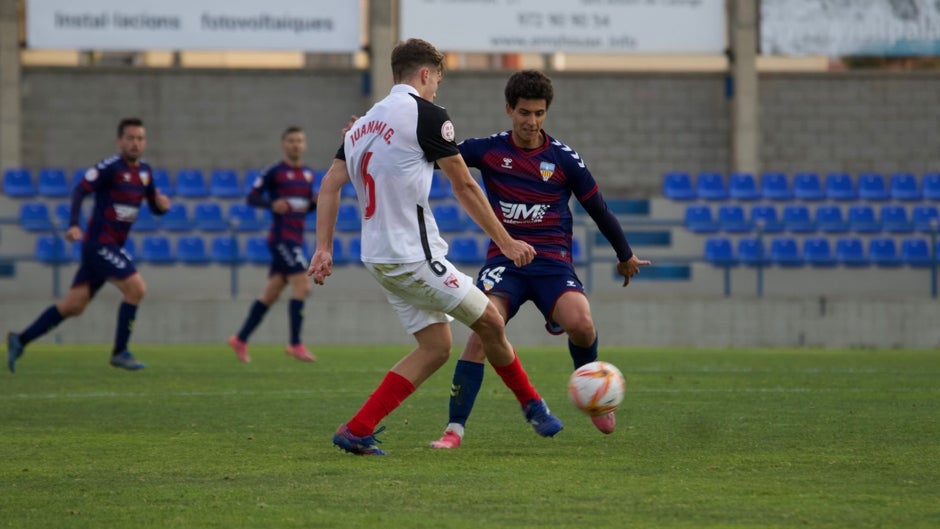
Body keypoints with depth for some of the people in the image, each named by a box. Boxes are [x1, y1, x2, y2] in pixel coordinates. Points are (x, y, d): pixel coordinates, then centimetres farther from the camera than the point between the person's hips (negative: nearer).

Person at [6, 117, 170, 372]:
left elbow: (154, 207, 20)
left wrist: (161, 204, -4)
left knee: (74, 305, 7)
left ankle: (20, 340, 14)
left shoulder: (144, 172, 12)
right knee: (136, 288, -16)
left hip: (112, 246, 8)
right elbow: (79, 191, -17)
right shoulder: (110, 167, -12)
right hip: (99, 243, -8)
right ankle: (119, 352, -6)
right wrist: (73, 225, -29)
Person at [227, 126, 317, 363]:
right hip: (281, 237, -8)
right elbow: (252, 197, -6)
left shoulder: (308, 174, 15)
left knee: (271, 294, 10)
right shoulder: (274, 172, -6)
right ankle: (295, 344, -11)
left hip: (296, 240, 8)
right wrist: (272, 204, -24)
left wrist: (316, 201, 2)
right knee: (302, 286, -16)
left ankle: (240, 340, 19)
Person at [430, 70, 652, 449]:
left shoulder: (564, 159, 3)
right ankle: (455, 429, -21)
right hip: (504, 259, 0)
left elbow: (598, 209, 14)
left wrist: (625, 255, 25)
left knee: (580, 324, -28)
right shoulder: (488, 150, 4)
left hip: (552, 261, 0)